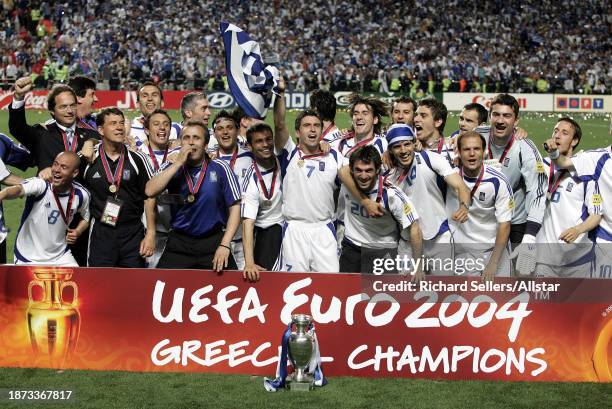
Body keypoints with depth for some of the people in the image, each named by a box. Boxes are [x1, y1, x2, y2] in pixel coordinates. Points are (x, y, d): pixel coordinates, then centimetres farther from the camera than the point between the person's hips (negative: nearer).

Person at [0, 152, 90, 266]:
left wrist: (78, 232, -7)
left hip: (60, 257, 3)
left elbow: (85, 217, 13)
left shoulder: (81, 195, -8)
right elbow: (19, 189, -45)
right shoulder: (40, 184, -22)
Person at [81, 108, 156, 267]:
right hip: (100, 234, 0)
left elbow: (149, 197, 1)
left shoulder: (137, 158, 0)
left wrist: (150, 234, -4)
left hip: (133, 234, 0)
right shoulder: (88, 160, 0)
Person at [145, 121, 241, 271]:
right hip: (179, 242, 1)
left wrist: (225, 245, -11)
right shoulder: (171, 167, 2)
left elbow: (234, 208, -3)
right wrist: (178, 163, -16)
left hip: (214, 241, -1)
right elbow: (150, 191, -15)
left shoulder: (220, 168, -3)